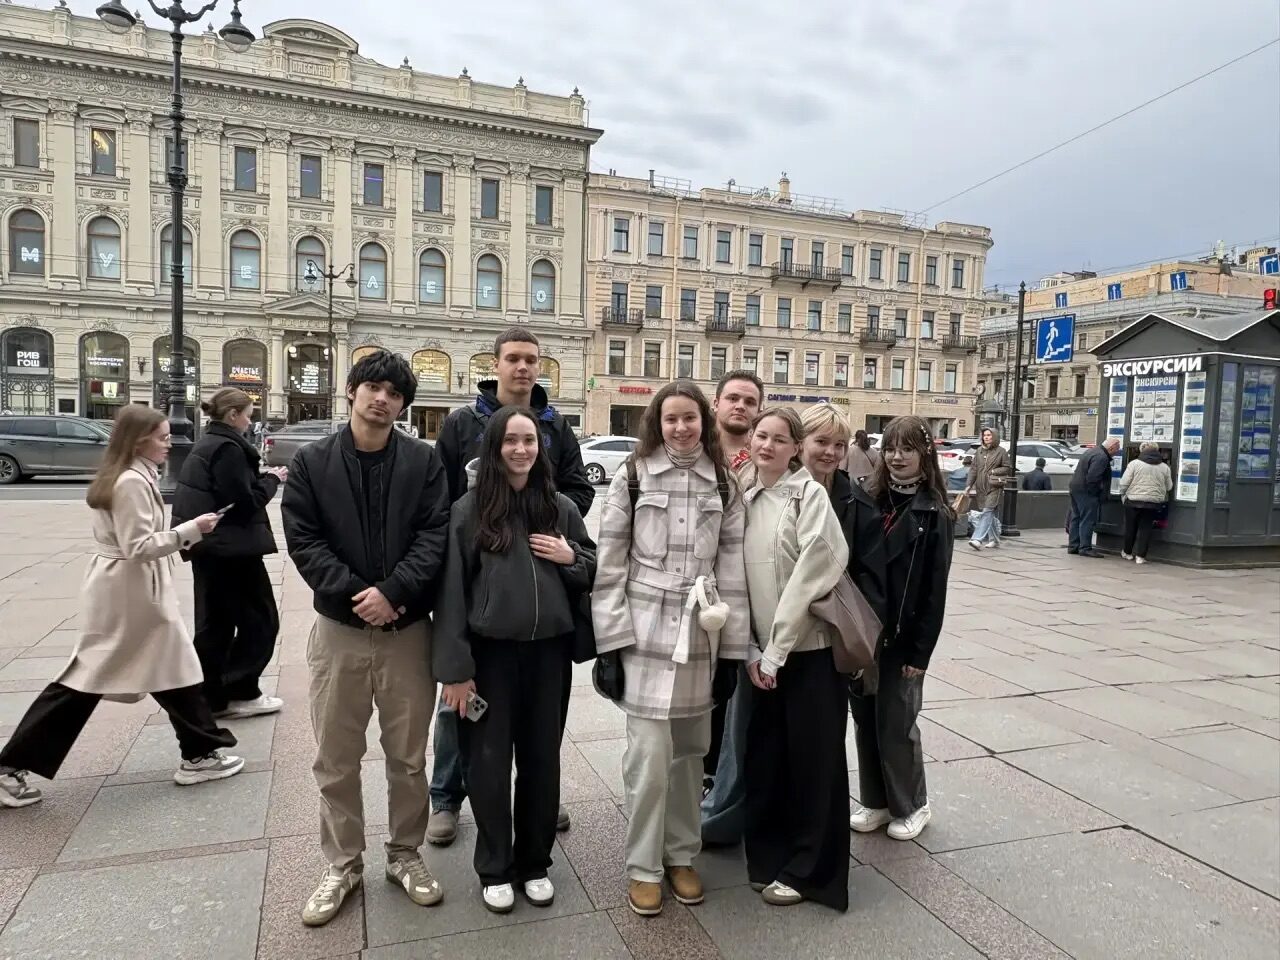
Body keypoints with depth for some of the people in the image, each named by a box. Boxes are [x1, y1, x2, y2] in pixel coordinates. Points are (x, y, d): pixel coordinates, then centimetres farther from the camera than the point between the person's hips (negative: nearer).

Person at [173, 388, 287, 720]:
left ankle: (212, 695, 21)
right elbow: (244, 503, -19)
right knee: (260, 619, 1)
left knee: (215, 622, 14)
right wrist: (271, 480, -5)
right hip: (231, 547, -10)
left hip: (210, 546, 10)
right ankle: (240, 692, 6)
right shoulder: (228, 447, -16)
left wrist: (262, 478, 9)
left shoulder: (205, 444, 14)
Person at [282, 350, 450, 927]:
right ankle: (342, 864, 31)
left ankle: (405, 856, 32)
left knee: (408, 756, 12)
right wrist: (356, 597, -16)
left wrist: (392, 592, -20)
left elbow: (434, 537, -7)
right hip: (340, 628, 1)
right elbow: (303, 540, -6)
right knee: (336, 759, 12)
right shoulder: (312, 462, 1)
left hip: (408, 629, 0)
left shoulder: (424, 462, 0)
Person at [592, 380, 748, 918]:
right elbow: (609, 562, -3)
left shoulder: (723, 485, 6)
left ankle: (681, 856, 31)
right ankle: (643, 867, 16)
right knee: (650, 754, -2)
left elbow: (732, 566, 6)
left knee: (690, 750, 13)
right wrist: (610, 636, -8)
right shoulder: (632, 478, -1)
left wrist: (733, 644, 3)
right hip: (644, 630, -3)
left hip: (701, 634, 3)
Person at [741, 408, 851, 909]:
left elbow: (813, 570, -16)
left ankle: (807, 869, 21)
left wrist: (776, 649, -15)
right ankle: (769, 857, 31)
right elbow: (738, 577, 7)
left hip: (810, 647, -5)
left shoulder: (809, 493, -8)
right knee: (765, 758, 12)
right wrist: (752, 650, -2)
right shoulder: (744, 499, 8)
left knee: (813, 760, 5)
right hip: (765, 653, 5)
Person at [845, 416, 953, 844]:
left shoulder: (935, 515, -5)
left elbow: (934, 590, -7)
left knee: (896, 724, 6)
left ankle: (912, 805, 27)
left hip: (901, 638, -3)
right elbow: (844, 565, 1)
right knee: (865, 721, 13)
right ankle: (874, 801, 30)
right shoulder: (862, 502, 2)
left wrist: (920, 651, -9)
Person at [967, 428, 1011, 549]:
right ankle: (995, 540, 22)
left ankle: (978, 539, -22)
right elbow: (973, 469, 10)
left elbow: (1008, 468, 0)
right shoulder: (979, 451, 11)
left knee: (987, 512, -13)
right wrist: (969, 485, 2)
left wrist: (994, 471, -9)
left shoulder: (1001, 451, -1)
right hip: (981, 487, 5)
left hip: (994, 487, -5)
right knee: (993, 514, 13)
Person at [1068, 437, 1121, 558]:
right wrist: (1095, 492, -14)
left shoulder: (1092, 450, 15)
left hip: (1075, 488, 10)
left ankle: (1073, 546, 18)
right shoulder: (1101, 457, -18)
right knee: (1088, 520, -6)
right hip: (1085, 491, -10)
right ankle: (1085, 548, -5)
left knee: (1076, 518, 13)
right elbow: (1092, 478, -25)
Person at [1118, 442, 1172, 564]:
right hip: (1153, 503, 2)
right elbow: (1169, 487, 10)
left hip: (1133, 501, -2)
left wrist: (1123, 495, 8)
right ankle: (1140, 555, 4)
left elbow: (1124, 483, -7)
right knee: (1145, 528, 7)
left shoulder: (1134, 463, -6)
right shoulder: (1165, 467, 3)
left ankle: (1128, 552, 25)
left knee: (1130, 527, 12)